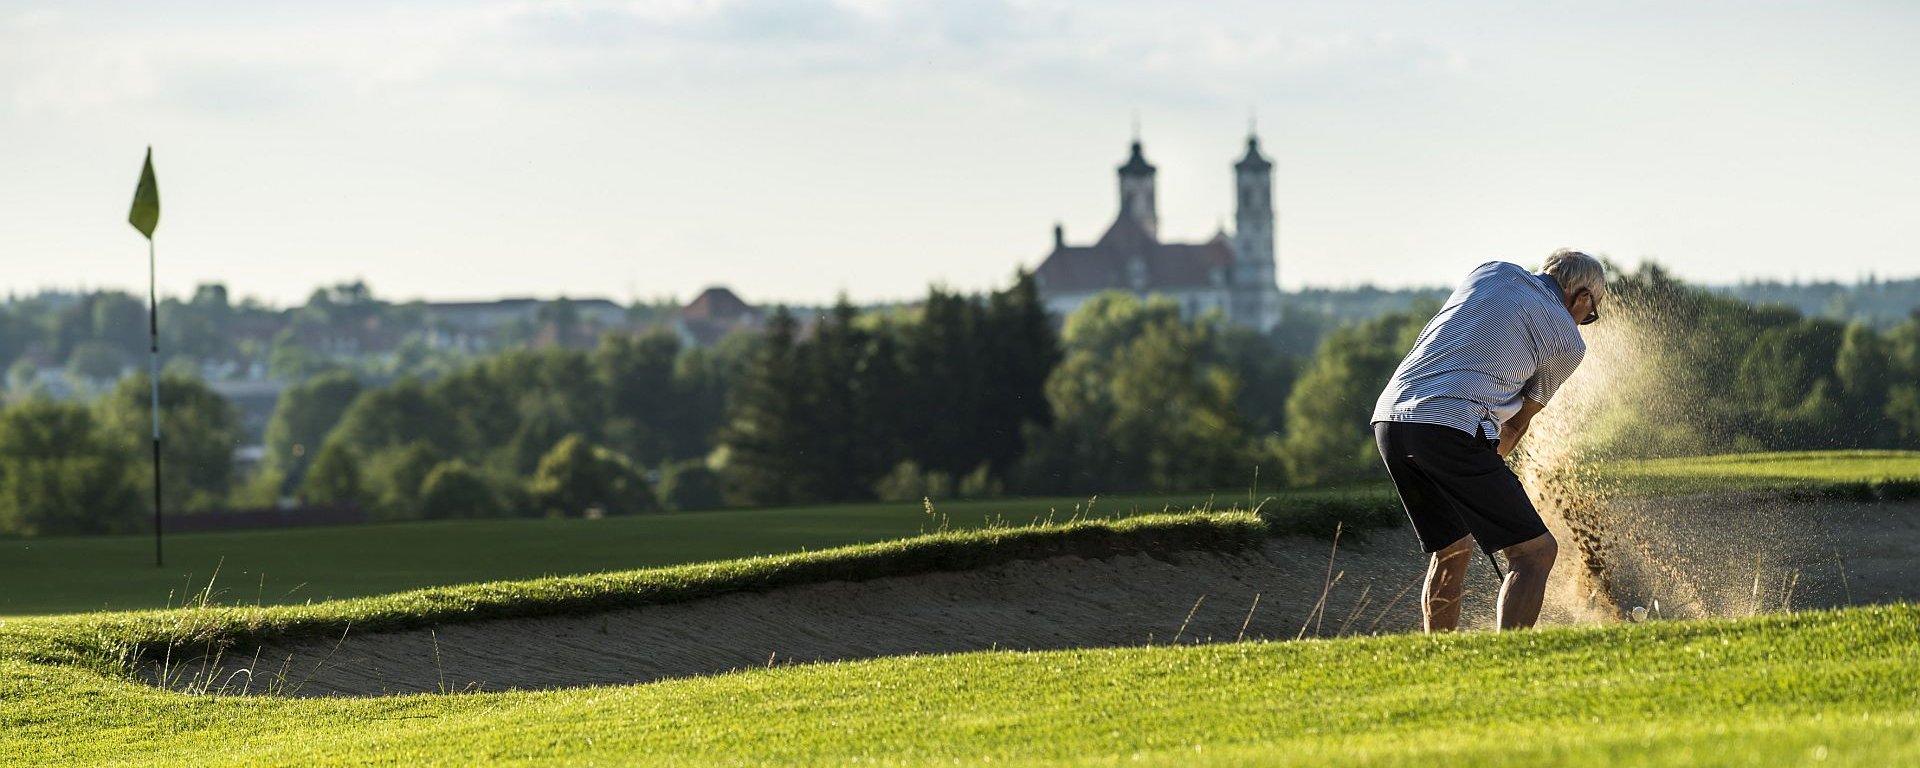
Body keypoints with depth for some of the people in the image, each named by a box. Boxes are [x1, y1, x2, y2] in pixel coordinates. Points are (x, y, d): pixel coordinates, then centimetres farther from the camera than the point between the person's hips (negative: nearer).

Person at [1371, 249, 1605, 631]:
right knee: (1535, 551, -1)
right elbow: (1518, 422, 17)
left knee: (1453, 550, 24)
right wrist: (1490, 461, 33)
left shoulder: (1491, 271, 21)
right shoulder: (1568, 342, 8)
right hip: (1451, 428, -7)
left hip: (1388, 416, 7)